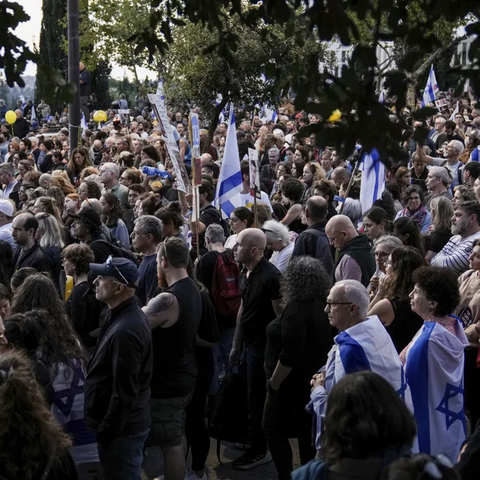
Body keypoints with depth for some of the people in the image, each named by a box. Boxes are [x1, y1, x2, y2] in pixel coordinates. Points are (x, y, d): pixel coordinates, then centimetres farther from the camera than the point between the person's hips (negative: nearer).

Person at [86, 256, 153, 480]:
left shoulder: (125, 331, -29)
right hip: (125, 423, 10)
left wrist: (105, 433, -19)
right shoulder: (124, 315, 5)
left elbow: (124, 392, -27)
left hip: (121, 428, -10)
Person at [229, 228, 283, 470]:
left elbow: (281, 316, -19)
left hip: (262, 347, -8)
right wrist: (236, 345, 16)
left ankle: (260, 450, 17)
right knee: (252, 397, 16)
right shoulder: (246, 273, 5)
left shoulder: (270, 276, -21)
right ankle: (252, 439, 31)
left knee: (257, 399, 3)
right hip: (249, 344, 8)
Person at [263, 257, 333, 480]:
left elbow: (290, 353, -26)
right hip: (314, 380, 9)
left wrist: (274, 382, -16)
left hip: (294, 382, -9)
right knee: (308, 433, 15)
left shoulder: (297, 308, -22)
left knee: (273, 429, 5)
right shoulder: (322, 306, 5)